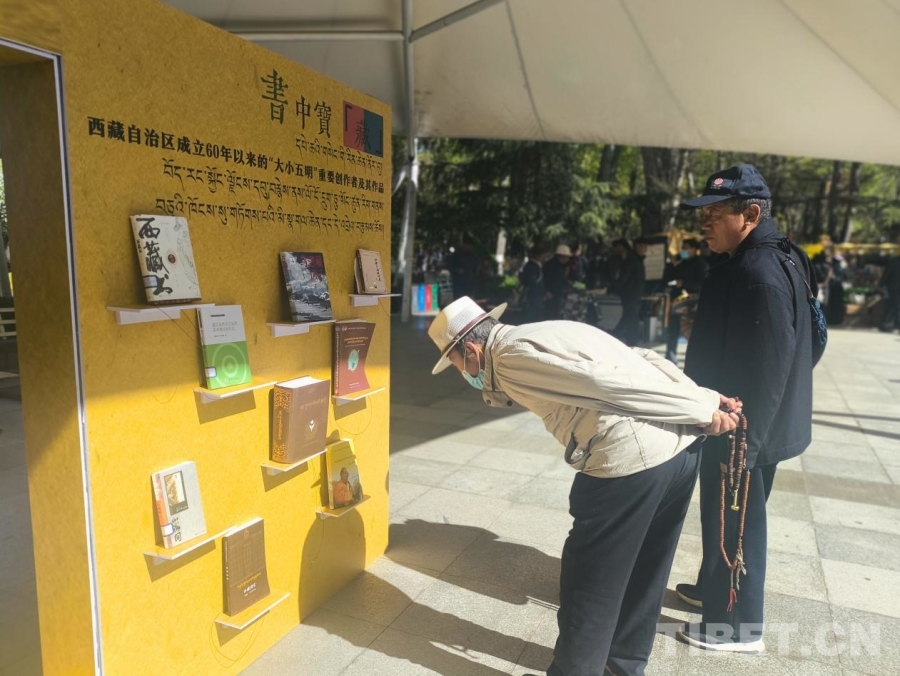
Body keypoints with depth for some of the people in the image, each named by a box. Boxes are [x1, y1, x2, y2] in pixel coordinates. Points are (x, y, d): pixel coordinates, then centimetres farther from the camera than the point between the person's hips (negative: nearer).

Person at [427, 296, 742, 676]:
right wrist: (704, 397, 10)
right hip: (683, 443, 10)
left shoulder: (509, 355, -5)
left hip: (631, 458, -10)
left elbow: (601, 382, -14)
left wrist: (702, 409, -9)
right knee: (644, 570, 25)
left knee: (591, 579, 11)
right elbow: (642, 360, 16)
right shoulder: (545, 333, 22)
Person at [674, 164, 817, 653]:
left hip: (746, 432, -10)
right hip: (734, 422, 10)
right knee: (722, 517, 23)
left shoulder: (761, 274, -24)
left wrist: (743, 443, -21)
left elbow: (767, 370, -26)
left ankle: (739, 626, 23)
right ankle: (714, 588, 42)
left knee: (736, 523, 5)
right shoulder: (749, 262, 9)